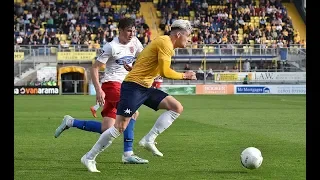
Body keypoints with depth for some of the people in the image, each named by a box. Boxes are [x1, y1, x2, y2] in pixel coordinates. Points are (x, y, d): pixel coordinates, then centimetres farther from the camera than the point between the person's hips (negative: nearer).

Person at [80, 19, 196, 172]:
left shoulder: (166, 43, 15)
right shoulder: (165, 42, -14)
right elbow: (165, 72, -20)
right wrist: (184, 76, -7)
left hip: (145, 88, 10)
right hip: (133, 86, -10)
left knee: (177, 107, -2)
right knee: (120, 127, -9)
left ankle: (149, 140, -7)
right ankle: (89, 157, 4)